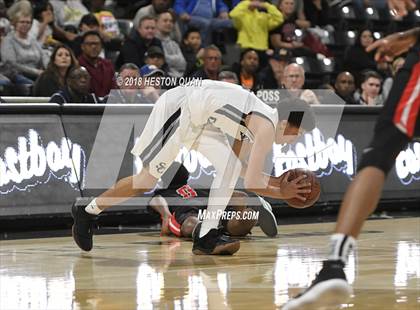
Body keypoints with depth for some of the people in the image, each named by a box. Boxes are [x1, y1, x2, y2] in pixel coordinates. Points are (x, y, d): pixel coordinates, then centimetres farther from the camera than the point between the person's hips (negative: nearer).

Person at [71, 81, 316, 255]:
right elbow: (252, 183, -18)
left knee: (232, 165, 0)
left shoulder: (258, 121, 11)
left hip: (197, 117, 10)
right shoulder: (266, 128, -17)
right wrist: (281, 193, -3)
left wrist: (276, 181, 15)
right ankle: (87, 211, 15)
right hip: (177, 111, -10)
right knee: (147, 181, -3)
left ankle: (206, 236, 0)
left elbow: (244, 169, 22)